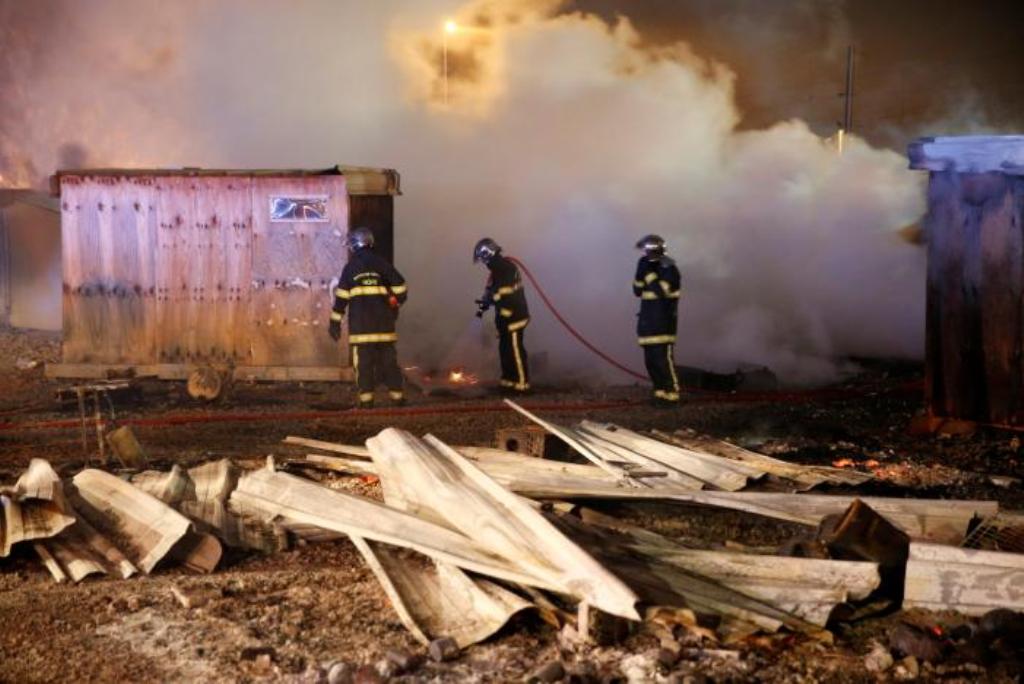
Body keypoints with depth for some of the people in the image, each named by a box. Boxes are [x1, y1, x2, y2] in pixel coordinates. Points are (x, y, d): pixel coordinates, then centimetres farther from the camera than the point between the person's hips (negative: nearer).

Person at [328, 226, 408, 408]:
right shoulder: (381, 263, 6)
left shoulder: (350, 267, 2)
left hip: (360, 321, -2)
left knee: (363, 360, -1)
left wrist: (335, 322, 3)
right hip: (383, 319, 2)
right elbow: (399, 286, 4)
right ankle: (397, 395, 10)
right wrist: (396, 304, 21)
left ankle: (366, 399, -5)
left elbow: (341, 297, 0)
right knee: (388, 357, 9)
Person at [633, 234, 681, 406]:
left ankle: (672, 394, -7)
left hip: (664, 322, -8)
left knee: (664, 359, -11)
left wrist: (648, 273, -20)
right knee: (650, 360, 8)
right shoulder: (649, 267, 15)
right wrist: (640, 274, -3)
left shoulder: (669, 269, -9)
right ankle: (660, 392, 15)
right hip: (648, 322, 8)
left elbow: (662, 290, -22)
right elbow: (638, 291, 12)